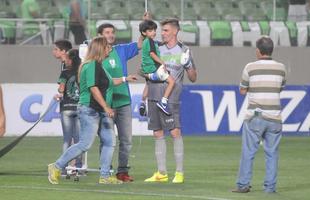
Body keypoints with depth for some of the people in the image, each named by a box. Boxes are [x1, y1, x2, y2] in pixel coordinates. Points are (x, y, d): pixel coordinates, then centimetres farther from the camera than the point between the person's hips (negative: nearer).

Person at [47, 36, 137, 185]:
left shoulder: (98, 66, 18)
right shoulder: (92, 65, -14)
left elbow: (107, 83, 34)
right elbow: (94, 88, -21)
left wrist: (124, 79, 34)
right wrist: (106, 107, -22)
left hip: (101, 111, 10)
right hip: (90, 110, -10)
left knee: (109, 142, 6)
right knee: (85, 144, -11)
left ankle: (104, 176, 10)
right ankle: (56, 167, -3)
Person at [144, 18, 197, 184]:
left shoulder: (183, 51, 1)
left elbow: (193, 78, 4)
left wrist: (189, 66, -16)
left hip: (170, 98, -4)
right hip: (153, 97, 4)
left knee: (175, 132, -11)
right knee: (158, 134, 6)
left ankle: (179, 173, -6)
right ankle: (161, 173, 11)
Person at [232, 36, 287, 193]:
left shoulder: (250, 68, -4)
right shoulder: (281, 68, 4)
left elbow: (242, 90, 7)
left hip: (255, 117, -2)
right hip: (274, 117, 2)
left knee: (248, 152, 2)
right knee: (272, 153, 5)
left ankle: (243, 185, 1)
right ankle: (270, 186, 4)